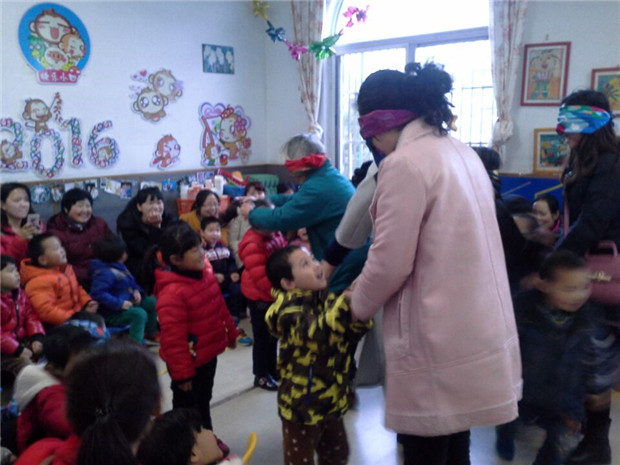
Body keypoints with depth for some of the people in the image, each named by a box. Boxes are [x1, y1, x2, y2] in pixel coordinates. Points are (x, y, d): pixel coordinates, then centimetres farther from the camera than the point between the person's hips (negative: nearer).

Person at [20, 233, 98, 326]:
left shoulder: (66, 269, 10)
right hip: (59, 324, -9)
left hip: (76, 314, 9)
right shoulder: (39, 282, -18)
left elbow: (77, 289, 23)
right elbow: (45, 311, -25)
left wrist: (87, 302, 5)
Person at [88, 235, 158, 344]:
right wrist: (119, 304, -33)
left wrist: (137, 291, 0)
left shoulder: (120, 267, 8)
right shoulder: (105, 273, -24)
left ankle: (151, 332, 31)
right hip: (111, 313, -10)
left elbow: (131, 282, 22)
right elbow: (98, 293, -34)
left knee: (152, 302, 13)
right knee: (139, 314, -32)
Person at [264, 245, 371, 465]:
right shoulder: (289, 309, -22)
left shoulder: (325, 299, 2)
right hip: (302, 404, -7)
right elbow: (318, 333, -40)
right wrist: (347, 299, -44)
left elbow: (354, 331, 1)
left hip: (331, 399, 8)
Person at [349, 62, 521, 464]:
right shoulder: (463, 153, 10)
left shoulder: (404, 163, -17)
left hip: (438, 340, -8)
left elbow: (390, 263, -18)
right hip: (477, 330, 9)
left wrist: (359, 305, 3)